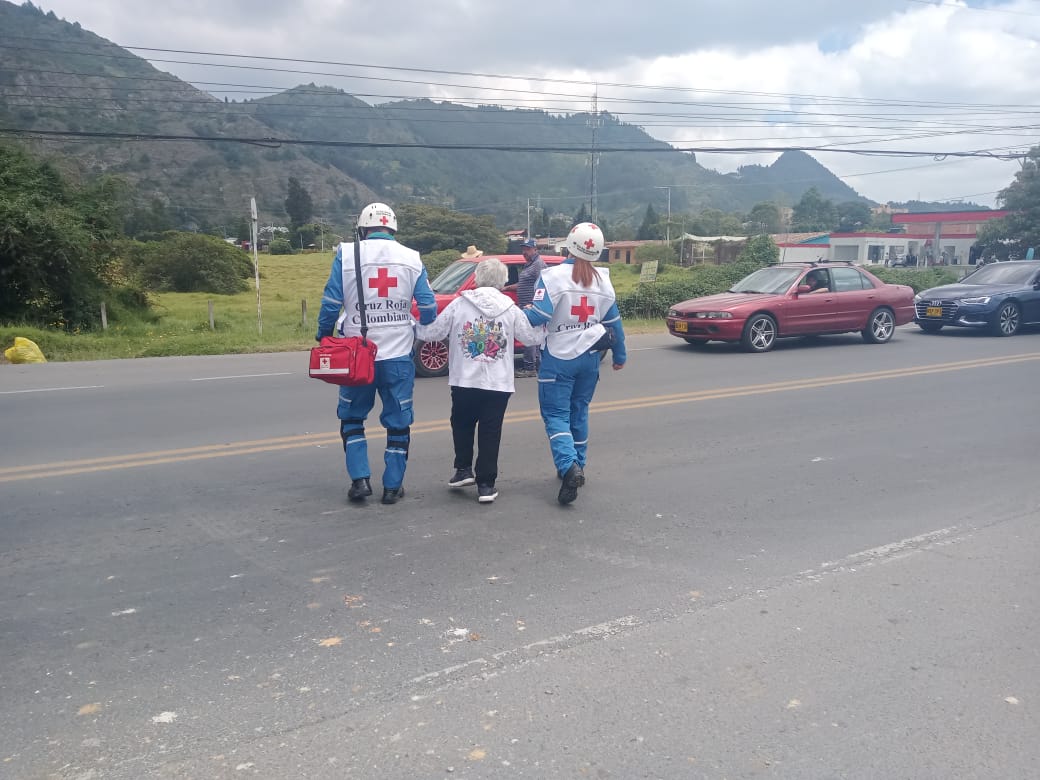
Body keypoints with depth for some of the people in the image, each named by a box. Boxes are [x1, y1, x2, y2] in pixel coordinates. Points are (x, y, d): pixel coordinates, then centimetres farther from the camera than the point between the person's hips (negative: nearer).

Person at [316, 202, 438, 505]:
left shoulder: (346, 255, -4)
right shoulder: (411, 258, 1)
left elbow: (331, 302, -6)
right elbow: (428, 306, 0)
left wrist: (323, 337, 7)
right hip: (398, 354, 1)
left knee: (352, 416, 16)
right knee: (398, 420, 11)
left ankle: (360, 480, 9)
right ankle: (393, 486, 15)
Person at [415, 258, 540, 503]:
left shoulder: (459, 304, -4)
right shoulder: (510, 309, 0)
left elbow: (432, 332, -2)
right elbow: (532, 338, 8)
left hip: (464, 380, 0)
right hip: (499, 383, 0)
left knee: (462, 425, 21)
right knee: (490, 432, 6)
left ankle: (464, 470, 19)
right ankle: (486, 484, 5)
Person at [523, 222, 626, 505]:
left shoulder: (554, 276, -15)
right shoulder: (603, 280, 3)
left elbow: (537, 315, -22)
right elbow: (614, 322, 11)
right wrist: (619, 356, 23)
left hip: (559, 358, -5)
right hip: (589, 357, 5)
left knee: (556, 414, -1)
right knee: (579, 412, 19)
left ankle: (569, 467, -21)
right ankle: (578, 466, 26)